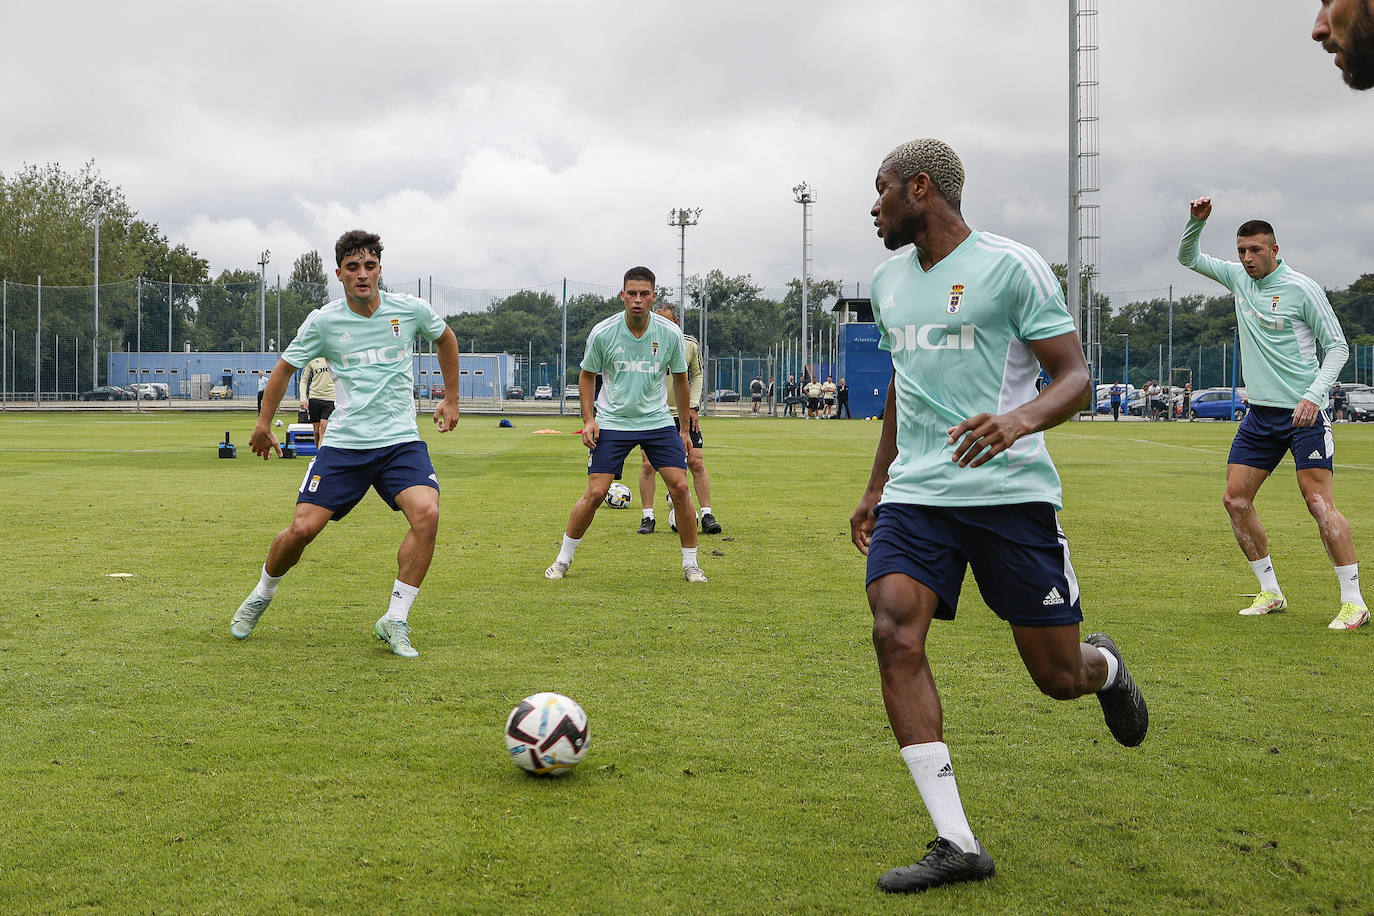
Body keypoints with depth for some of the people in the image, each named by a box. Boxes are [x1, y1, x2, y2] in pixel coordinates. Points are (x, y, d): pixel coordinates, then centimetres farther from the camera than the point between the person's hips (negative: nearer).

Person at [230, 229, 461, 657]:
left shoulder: (410, 310, -1)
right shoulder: (323, 321, -2)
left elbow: (445, 339, 21)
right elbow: (286, 366, 14)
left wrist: (452, 399, 22)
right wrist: (263, 424, 20)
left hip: (401, 440, 0)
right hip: (343, 442, 0)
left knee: (427, 513, -25)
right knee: (303, 528, -8)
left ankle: (395, 621, -12)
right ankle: (261, 595, 25)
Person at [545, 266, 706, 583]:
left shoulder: (671, 334, -7)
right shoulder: (602, 333, -10)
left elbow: (680, 380, 8)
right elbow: (587, 376, 5)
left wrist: (685, 428, 10)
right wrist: (588, 420, -5)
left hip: (658, 421, 1)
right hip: (612, 423, -1)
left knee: (680, 486, -10)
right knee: (595, 492, -9)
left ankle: (690, 564, 6)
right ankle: (563, 559, 11)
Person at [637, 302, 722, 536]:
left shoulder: (690, 344, -5)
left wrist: (693, 407, 1)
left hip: (684, 413, 1)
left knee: (697, 463, -5)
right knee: (648, 465, -6)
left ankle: (707, 516, 1)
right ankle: (648, 518, 5)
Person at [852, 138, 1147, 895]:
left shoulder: (1011, 266, -6)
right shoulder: (888, 280, 14)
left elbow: (1074, 377, -9)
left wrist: (1021, 417, -30)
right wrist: (876, 486, 26)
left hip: (1009, 492, -5)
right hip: (916, 492, 5)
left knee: (1059, 675, 1)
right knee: (894, 636, -18)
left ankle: (1105, 668, 42)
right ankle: (955, 843, -13)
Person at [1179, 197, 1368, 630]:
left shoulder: (1302, 288, -8)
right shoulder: (1238, 278, 9)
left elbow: (1337, 346, -5)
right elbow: (1188, 256, 20)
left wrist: (1313, 395, -19)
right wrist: (1197, 220, 1)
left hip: (1303, 413, -6)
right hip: (1260, 412, 6)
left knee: (1319, 501, -14)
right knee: (1235, 499, 2)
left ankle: (1354, 602, -9)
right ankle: (1270, 592, 14)